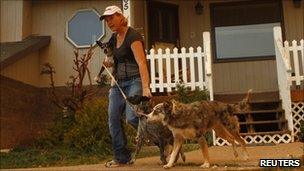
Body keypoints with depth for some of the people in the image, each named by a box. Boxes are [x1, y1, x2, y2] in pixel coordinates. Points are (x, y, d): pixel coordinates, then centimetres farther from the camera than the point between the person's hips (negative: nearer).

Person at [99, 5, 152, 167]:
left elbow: (141, 62, -24)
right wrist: (109, 63, 4)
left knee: (132, 117, -21)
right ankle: (122, 157, 11)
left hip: (135, 81, -8)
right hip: (119, 82, 8)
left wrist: (145, 87, -34)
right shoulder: (114, 38, 12)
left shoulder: (132, 36, -13)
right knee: (113, 120, 1)